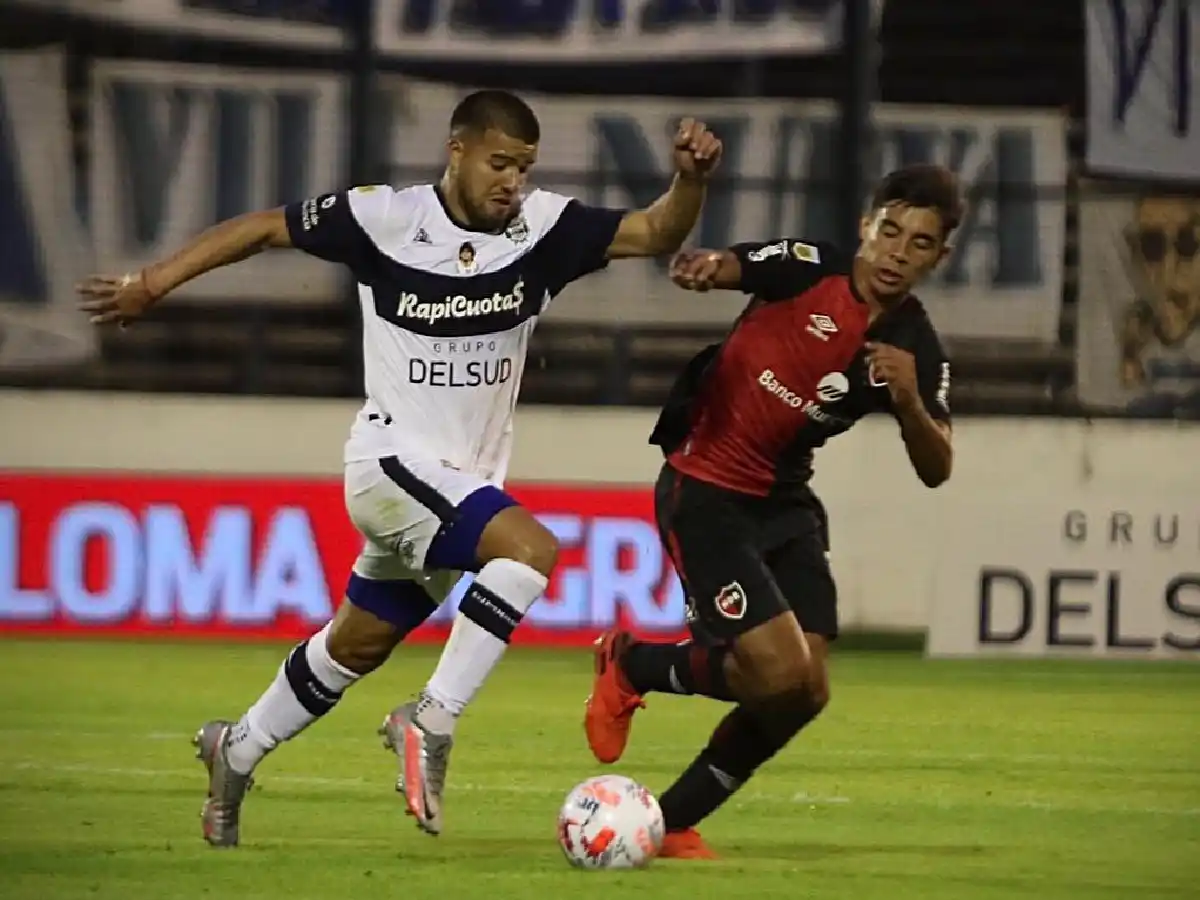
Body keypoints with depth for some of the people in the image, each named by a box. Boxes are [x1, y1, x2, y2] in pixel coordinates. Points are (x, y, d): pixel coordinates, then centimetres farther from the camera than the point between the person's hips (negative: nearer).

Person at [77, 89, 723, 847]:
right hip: (393, 460, -6)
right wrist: (153, 284, -2)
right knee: (530, 549, -29)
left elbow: (656, 234, -11)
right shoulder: (385, 219, -13)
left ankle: (236, 752, 39)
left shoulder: (542, 229, -7)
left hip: (464, 479, 6)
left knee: (360, 644, 20)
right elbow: (266, 229, -2)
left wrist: (691, 180, -32)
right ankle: (431, 721, -23)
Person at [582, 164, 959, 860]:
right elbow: (722, 267, -28)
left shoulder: (916, 349, -1)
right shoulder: (811, 267, -13)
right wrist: (701, 269, -53)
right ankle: (631, 665, 9)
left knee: (807, 692, -3)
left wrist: (909, 402, -26)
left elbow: (936, 469, -6)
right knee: (777, 670, -19)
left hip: (784, 501, 6)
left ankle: (672, 822, 15)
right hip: (704, 488, -6)